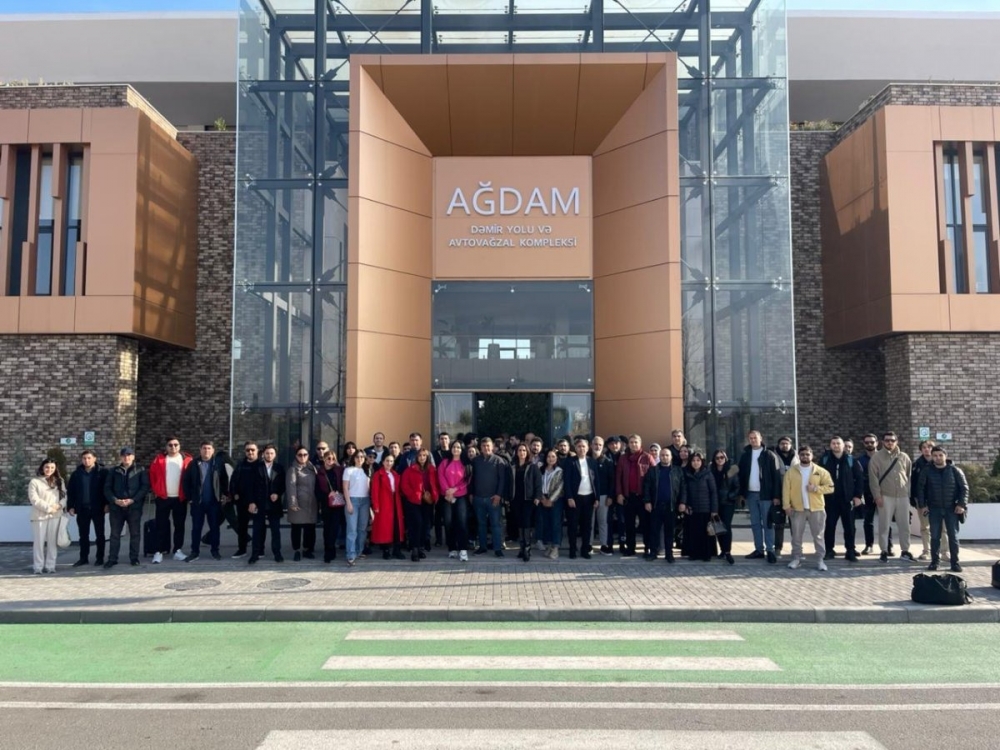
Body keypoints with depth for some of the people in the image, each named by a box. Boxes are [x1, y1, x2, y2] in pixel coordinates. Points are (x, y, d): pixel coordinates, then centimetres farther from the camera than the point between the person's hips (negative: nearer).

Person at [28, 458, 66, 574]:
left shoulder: (59, 481, 13)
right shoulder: (35, 481, -2)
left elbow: (64, 496, 10)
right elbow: (34, 499, -10)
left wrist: (59, 505, -10)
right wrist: (48, 508, -14)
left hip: (55, 515, 3)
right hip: (40, 515, -3)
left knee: (52, 541, 4)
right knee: (39, 541, -1)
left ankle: (50, 566, 10)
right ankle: (38, 566, 7)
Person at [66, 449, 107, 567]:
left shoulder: (102, 472, -4)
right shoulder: (76, 473, 5)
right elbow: (70, 491, 6)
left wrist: (107, 504, -11)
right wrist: (70, 506, -1)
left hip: (98, 508, -3)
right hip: (82, 508, 3)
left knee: (99, 534, 5)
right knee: (83, 535, 10)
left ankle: (100, 558, 13)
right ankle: (83, 558, 19)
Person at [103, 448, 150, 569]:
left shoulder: (140, 470, 5)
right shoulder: (114, 471, 11)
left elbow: (145, 487, -2)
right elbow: (107, 488, 6)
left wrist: (132, 500, -12)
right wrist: (115, 500, -10)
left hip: (134, 507, -1)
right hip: (116, 507, 2)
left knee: (135, 533, 3)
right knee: (115, 534, 4)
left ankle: (134, 558, 12)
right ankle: (112, 559, 11)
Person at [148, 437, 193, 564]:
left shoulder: (186, 459, 0)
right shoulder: (159, 459, 1)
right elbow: (152, 475, 6)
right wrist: (156, 491, 1)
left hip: (180, 498, 0)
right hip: (163, 498, 0)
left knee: (179, 525, 6)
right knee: (161, 525, 2)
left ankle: (178, 550, 14)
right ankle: (159, 552, 6)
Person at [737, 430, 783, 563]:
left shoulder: (769, 455, -4)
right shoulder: (745, 456, 9)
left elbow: (776, 476, -8)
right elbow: (741, 475, 12)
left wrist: (776, 496, -13)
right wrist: (742, 493, 6)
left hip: (765, 494, -5)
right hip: (750, 494, 5)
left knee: (767, 523, -2)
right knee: (755, 524, 9)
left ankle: (770, 550, 2)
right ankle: (759, 549, 15)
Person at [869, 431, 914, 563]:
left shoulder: (904, 457, 8)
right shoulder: (876, 458, -1)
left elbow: (909, 476, 12)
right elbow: (873, 478, -4)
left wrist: (909, 492, 7)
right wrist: (877, 495, -9)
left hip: (903, 496, 3)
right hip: (885, 496, -3)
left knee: (904, 525, 7)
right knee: (884, 525, 1)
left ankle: (905, 550, 18)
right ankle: (884, 551, 9)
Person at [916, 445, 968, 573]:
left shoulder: (955, 470, -4)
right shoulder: (927, 471, -2)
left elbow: (964, 487, -1)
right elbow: (920, 488, 3)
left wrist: (961, 504, -8)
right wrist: (922, 505, -2)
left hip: (951, 508, -1)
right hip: (934, 509, 1)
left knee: (953, 536, 2)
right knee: (935, 536, 4)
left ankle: (955, 562, 9)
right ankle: (934, 561, 12)